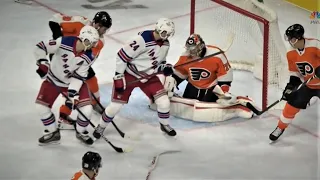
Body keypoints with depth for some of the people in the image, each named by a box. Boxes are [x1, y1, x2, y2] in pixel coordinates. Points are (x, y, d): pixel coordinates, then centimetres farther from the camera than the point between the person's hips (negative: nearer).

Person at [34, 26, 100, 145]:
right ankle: (52, 133, 21)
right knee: (41, 105, -3)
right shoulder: (63, 42, -30)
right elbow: (40, 48, -20)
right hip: (53, 79, 0)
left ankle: (81, 132, 18)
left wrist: (73, 94, -27)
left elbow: (78, 76, -18)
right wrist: (42, 63, -28)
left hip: (74, 82, 1)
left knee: (86, 109, -13)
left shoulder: (88, 57, -20)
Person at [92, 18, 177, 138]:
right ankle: (101, 126, 23)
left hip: (148, 77, 6)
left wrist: (165, 68, -9)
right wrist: (119, 78, -21)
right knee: (116, 105, -4)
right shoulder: (142, 39, -29)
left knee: (164, 101, -4)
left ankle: (165, 125, 24)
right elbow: (122, 56, -24)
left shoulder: (165, 44, -3)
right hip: (129, 75, -6)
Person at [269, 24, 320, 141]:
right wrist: (290, 86, -7)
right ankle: (280, 128, 22)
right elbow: (294, 73, 4)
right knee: (292, 105, 4)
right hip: (308, 85, 5)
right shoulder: (291, 54, -4)